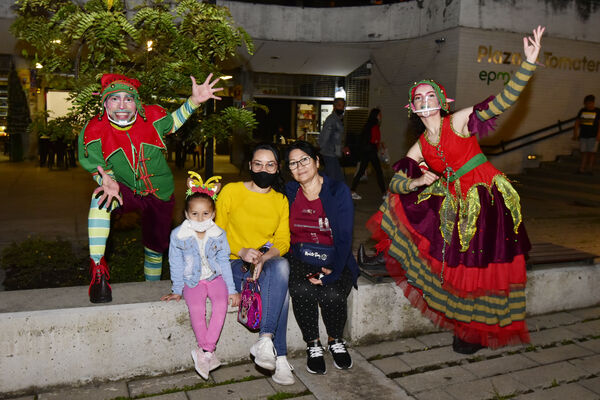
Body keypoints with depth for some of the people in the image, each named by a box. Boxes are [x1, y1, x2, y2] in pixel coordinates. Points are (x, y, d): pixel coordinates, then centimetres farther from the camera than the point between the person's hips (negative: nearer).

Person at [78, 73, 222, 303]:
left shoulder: (152, 117, -16)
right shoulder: (94, 130, -17)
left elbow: (172, 123, 7)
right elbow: (97, 167, -8)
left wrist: (194, 101, -8)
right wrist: (106, 180, -33)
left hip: (159, 194, 2)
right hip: (126, 193, -2)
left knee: (156, 245, 16)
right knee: (101, 197, -37)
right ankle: (98, 269, -34)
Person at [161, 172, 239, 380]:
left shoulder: (218, 235, -4)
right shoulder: (178, 236, -8)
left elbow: (224, 262, 3)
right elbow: (176, 265, -1)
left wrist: (231, 289, 1)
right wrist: (177, 290, 0)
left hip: (215, 277, 1)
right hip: (192, 280, -1)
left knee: (221, 304, -25)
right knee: (196, 308, -27)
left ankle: (204, 352, -21)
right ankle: (208, 353, -17)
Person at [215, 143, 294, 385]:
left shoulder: (281, 200, 10)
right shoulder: (231, 191, 0)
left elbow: (283, 241, 2)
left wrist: (264, 258, -20)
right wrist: (241, 252, -18)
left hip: (269, 263, 3)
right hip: (235, 265, -3)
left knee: (281, 266, -34)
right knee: (280, 288, -31)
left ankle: (265, 339, -32)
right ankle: (280, 357, -24)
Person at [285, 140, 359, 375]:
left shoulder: (338, 190, -3)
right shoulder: (288, 193, 6)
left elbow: (344, 236, -7)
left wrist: (332, 272, -18)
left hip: (335, 260, -1)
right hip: (301, 259, 2)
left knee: (332, 294, -29)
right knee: (302, 290, -30)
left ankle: (336, 341, 3)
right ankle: (313, 346, -5)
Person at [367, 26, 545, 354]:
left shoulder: (459, 122, -6)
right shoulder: (420, 147, 7)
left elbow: (501, 103, -16)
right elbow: (395, 182, 6)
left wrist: (529, 63, -25)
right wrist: (416, 183, -14)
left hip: (485, 197, -5)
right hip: (454, 202, 6)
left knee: (477, 265, -1)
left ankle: (476, 330, 20)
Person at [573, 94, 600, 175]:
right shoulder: (582, 111, 8)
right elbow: (577, 122, 10)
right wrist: (575, 133, 4)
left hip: (593, 136, -3)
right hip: (583, 135, 3)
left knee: (591, 152, -3)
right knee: (584, 152, 1)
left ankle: (590, 168, -2)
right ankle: (583, 168, 0)